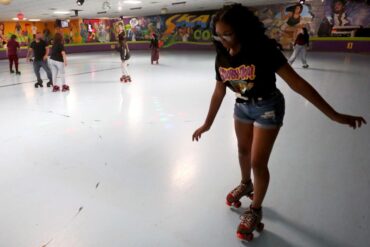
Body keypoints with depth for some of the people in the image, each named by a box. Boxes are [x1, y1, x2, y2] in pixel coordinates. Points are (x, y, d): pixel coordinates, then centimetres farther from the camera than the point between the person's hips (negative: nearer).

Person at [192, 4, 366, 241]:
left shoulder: (262, 49, -28)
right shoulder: (222, 57, -11)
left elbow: (296, 82, -28)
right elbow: (219, 91, 1)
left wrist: (333, 114, -27)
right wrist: (207, 124, 8)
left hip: (268, 107, -5)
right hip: (242, 106, 6)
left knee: (258, 162, -4)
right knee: (243, 150, 21)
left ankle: (256, 210, 20)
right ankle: (246, 185, 51)